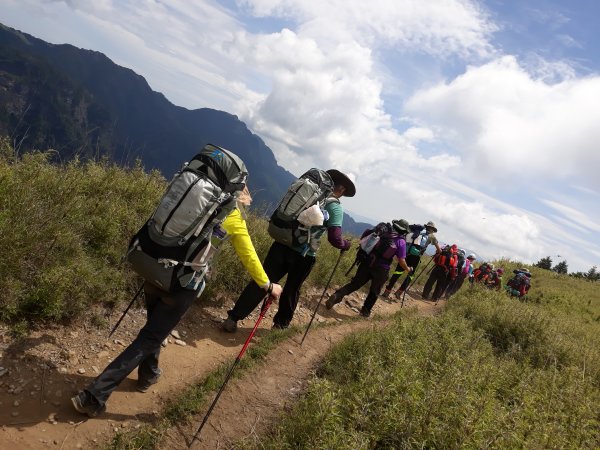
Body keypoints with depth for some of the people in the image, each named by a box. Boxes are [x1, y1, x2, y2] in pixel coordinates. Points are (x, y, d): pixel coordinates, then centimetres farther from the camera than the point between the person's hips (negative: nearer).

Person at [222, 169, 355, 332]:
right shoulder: (336, 208, -5)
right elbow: (334, 239, -13)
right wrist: (346, 244, 6)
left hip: (282, 244, 4)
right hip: (303, 255, -3)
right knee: (291, 290, 18)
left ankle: (233, 318, 5)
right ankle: (281, 323, 35)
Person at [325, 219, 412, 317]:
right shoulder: (401, 242, -5)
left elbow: (367, 233, 8)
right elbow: (401, 261, -5)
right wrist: (408, 269, 13)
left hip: (367, 262, 3)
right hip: (381, 269, -3)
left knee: (355, 284, 11)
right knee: (374, 291, 19)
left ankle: (336, 296, -5)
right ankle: (365, 311, 28)